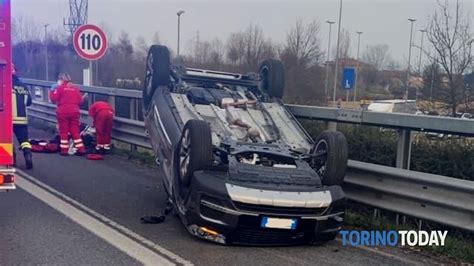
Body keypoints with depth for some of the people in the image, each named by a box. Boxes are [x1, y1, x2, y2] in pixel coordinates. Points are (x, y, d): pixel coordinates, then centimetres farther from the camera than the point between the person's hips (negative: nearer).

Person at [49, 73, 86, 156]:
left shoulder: (60, 88, -3)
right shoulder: (75, 88, 9)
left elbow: (54, 98, -7)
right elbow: (80, 100, 5)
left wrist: (52, 91, 9)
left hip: (63, 112, -3)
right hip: (74, 112, 4)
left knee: (63, 131, 5)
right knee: (75, 131, 9)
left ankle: (64, 150, 5)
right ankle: (81, 149, 5)